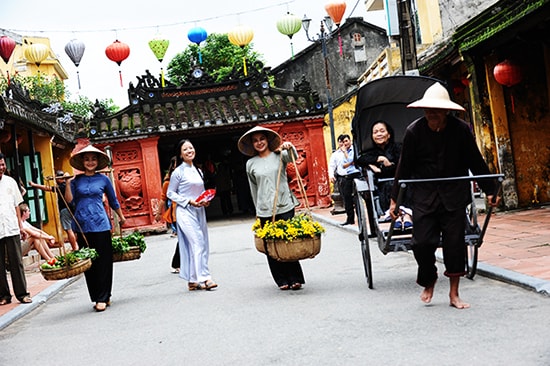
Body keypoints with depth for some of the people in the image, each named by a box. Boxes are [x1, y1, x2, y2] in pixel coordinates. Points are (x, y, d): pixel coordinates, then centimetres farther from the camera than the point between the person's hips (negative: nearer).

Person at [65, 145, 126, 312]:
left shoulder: (103, 179, 5)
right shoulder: (76, 180, 7)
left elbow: (113, 200, 17)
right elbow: (69, 200, -3)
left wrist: (121, 217, 25)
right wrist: (68, 183, -10)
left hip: (100, 225, -2)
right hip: (82, 226, 2)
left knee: (103, 262, -2)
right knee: (87, 263, 5)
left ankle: (103, 298, 4)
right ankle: (98, 297, 14)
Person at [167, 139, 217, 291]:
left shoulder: (198, 171, 14)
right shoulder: (178, 172, -5)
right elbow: (170, 193, -4)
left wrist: (206, 200, 2)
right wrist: (189, 201, -14)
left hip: (199, 211, 7)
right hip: (185, 212, -7)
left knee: (203, 245, 5)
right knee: (197, 243, -15)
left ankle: (193, 281, 11)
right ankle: (204, 277, -15)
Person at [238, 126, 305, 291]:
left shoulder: (279, 155, 5)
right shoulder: (251, 164, 8)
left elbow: (293, 157, -16)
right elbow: (254, 189, 15)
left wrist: (289, 147, -37)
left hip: (285, 207, -2)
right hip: (264, 211, 2)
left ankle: (295, 279, 6)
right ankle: (282, 280, 12)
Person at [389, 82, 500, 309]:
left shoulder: (460, 129, -5)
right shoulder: (414, 131, -8)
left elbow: (476, 162, 5)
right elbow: (404, 167, -2)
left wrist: (489, 190, 9)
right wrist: (394, 199, 0)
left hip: (454, 195, 1)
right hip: (424, 196, -1)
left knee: (455, 243, 1)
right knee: (422, 243, -5)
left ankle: (454, 294, 14)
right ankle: (428, 282, 24)